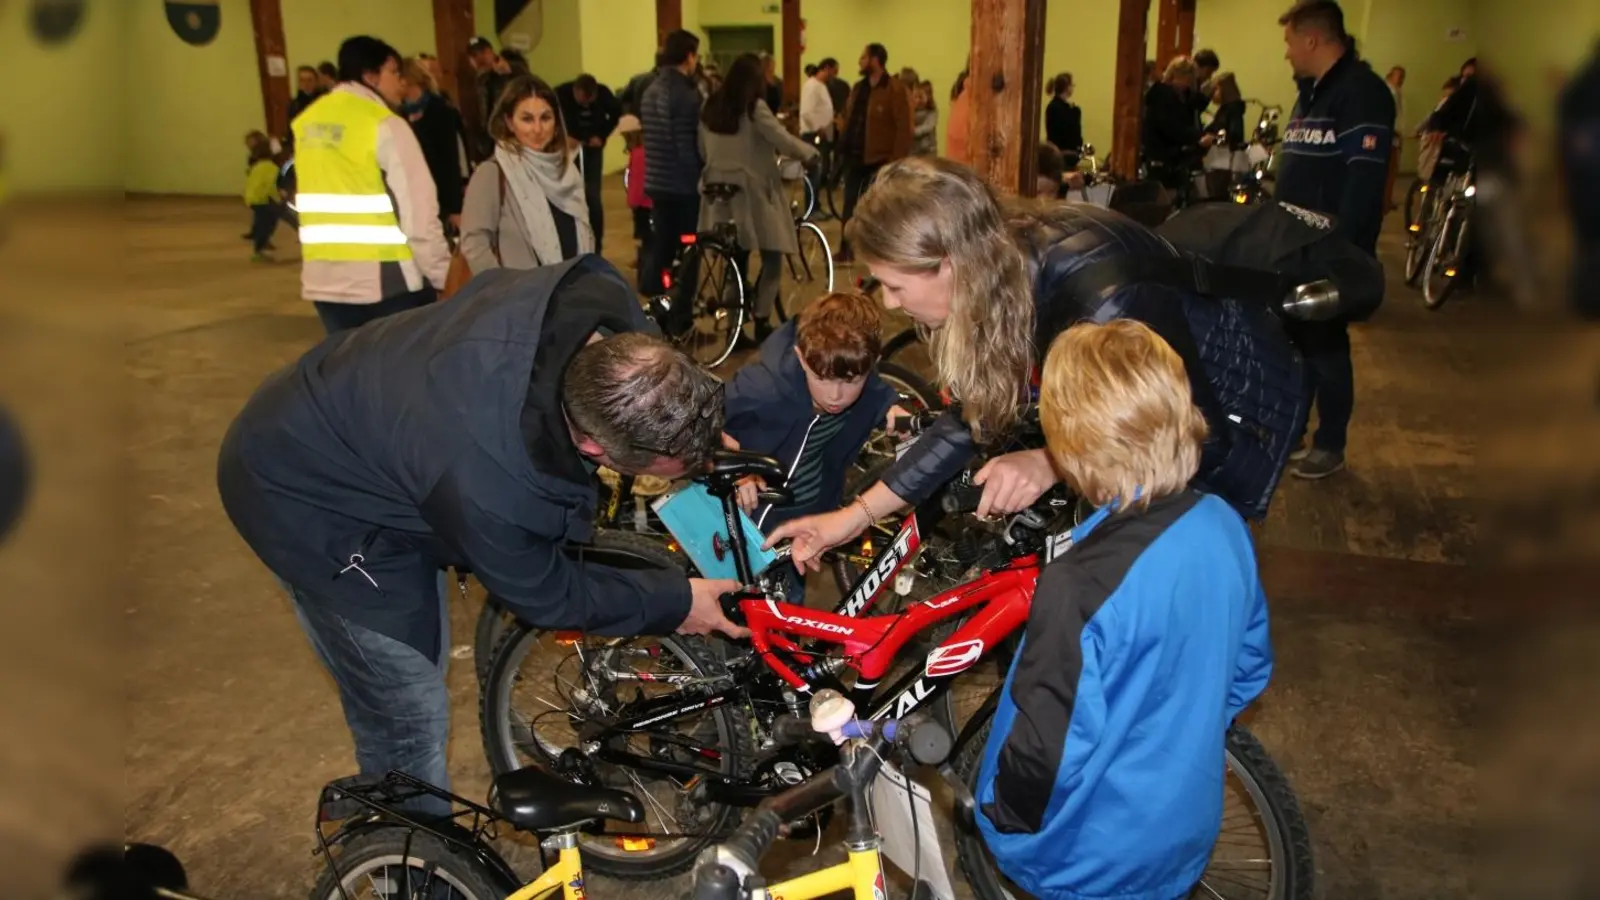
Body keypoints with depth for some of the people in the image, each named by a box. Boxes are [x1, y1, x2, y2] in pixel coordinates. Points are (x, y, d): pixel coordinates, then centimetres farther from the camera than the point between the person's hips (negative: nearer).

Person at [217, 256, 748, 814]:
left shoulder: (596, 297, -27)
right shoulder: (487, 486, -42)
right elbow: (544, 594, -20)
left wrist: (703, 435, -8)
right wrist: (674, 602, -11)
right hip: (304, 495, -8)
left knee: (424, 652, 23)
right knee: (411, 716, -2)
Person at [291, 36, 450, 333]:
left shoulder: (306, 123, 10)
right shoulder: (384, 125, -10)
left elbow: (301, 200, 11)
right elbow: (417, 209, -13)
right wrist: (442, 274, -7)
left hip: (324, 278, 6)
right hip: (386, 279, -6)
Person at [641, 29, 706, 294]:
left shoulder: (650, 91, 9)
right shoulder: (687, 93, -16)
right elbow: (695, 143, -19)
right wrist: (703, 175, -9)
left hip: (657, 181, 8)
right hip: (685, 183, -8)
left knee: (662, 245, 13)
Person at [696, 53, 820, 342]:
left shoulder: (710, 108, 6)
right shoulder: (755, 108, -11)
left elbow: (703, 150, 14)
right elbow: (784, 141, -12)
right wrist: (810, 152, 4)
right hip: (753, 192, -6)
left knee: (735, 261, 11)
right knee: (772, 258, 6)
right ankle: (762, 321, 4)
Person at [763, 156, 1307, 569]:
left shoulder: (1103, 296, -40)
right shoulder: (1002, 267, -16)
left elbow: (1198, 431, -29)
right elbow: (976, 418, -4)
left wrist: (1052, 464, -41)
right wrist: (857, 515, -4)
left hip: (1234, 403, -6)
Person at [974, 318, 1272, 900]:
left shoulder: (1083, 583, -34)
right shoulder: (1224, 526, -12)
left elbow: (1047, 749, -29)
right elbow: (1251, 666, 4)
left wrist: (1003, 815, -9)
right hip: (1184, 834, 7)